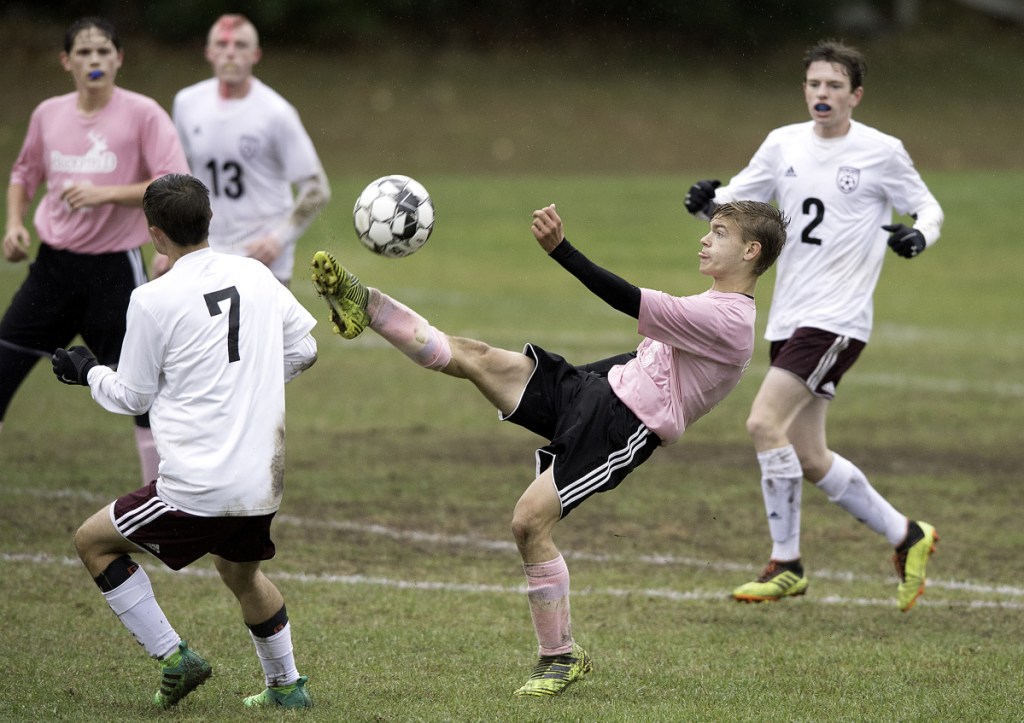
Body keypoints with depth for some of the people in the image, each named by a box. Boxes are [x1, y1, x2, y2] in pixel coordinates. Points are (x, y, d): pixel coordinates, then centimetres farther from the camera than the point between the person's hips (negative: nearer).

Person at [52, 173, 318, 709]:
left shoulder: (153, 300, -11)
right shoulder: (255, 276, 4)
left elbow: (132, 397, -1)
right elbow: (303, 350, 15)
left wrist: (87, 372, 19)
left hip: (197, 489, -6)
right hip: (263, 483, 6)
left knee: (93, 542, 13)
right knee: (240, 573, 33)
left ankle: (174, 658, 6)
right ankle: (286, 686, 38)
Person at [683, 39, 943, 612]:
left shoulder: (881, 152, -4)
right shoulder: (784, 145, 9)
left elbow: (928, 208, 5)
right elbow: (737, 199, 16)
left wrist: (918, 236, -18)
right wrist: (707, 202, -7)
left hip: (837, 318, -7)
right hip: (788, 320, 7)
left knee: (765, 422, -19)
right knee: (809, 460, 9)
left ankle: (786, 564, -8)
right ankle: (906, 536, 26)